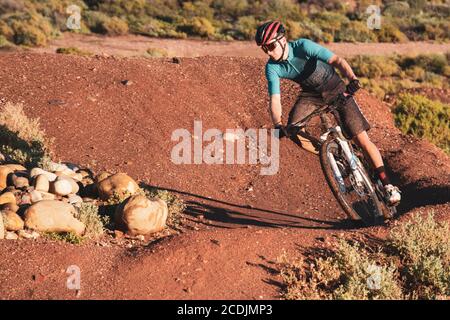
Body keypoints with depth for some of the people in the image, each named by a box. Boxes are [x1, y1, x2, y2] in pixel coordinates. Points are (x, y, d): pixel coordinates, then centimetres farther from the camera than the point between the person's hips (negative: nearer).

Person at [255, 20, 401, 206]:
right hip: (311, 93, 4)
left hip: (335, 89, -4)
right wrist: (278, 125, -39)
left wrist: (352, 78, -57)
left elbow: (337, 60, -38)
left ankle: (387, 184, -1)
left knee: (361, 138, -11)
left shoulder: (303, 46, -29)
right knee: (294, 130, -22)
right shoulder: (272, 67, -17)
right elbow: (275, 99, -20)